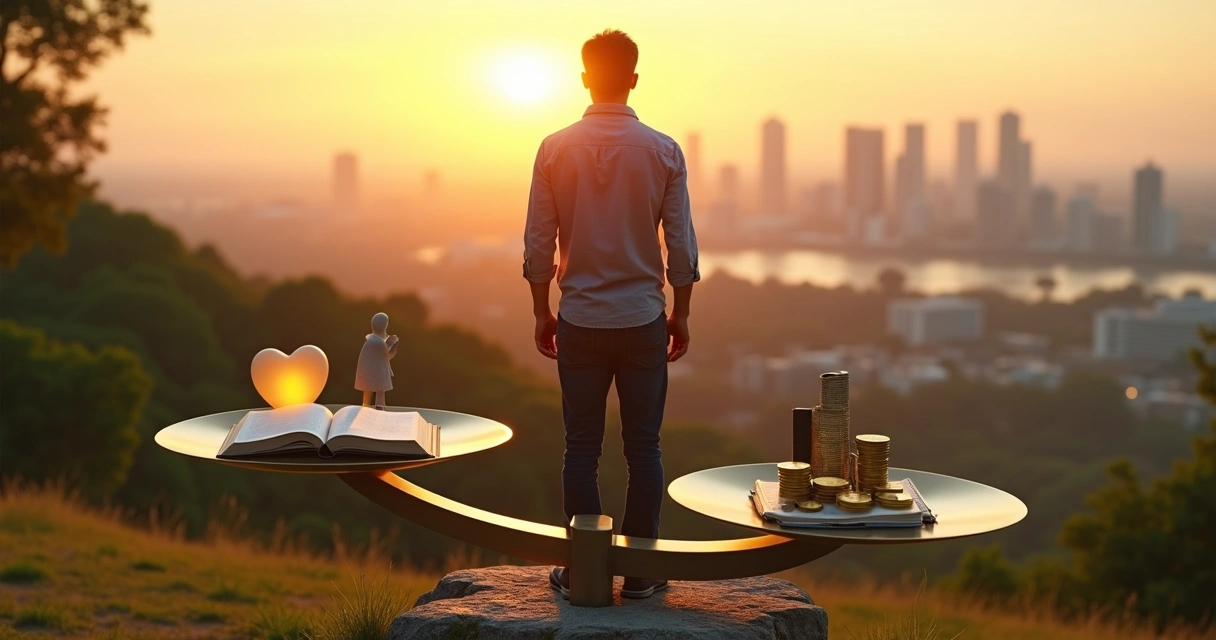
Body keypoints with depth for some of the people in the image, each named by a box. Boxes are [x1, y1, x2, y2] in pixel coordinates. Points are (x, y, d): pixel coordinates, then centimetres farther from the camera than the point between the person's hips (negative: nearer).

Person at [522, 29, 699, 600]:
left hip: (579, 321, 1)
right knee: (643, 447, 7)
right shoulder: (663, 151, -3)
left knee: (582, 449, 7)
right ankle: (640, 573, 10)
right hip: (643, 319, 0)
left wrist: (541, 312, 11)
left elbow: (538, 243, 0)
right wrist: (681, 314, 10)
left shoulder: (554, 150, -2)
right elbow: (681, 244, -1)